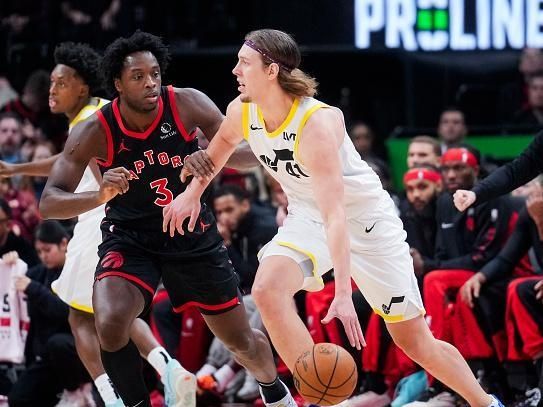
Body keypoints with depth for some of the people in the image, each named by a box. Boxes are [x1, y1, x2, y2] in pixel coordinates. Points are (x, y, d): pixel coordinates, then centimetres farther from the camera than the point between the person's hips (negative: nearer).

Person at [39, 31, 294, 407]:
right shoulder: (94, 132, -21)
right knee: (110, 325, -30)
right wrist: (99, 196, -43)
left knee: (242, 341, 13)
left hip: (193, 234, 2)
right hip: (129, 239, -1)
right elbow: (48, 203, -23)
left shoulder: (188, 105, -18)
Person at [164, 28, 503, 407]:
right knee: (267, 288, -26)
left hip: (366, 219, -5)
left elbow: (335, 214, -40)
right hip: (307, 217, 5)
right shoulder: (242, 113, -13)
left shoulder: (317, 125, -34)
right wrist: (192, 193, 11)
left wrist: (343, 294, -45)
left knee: (417, 343, 0)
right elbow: (224, 141, 16)